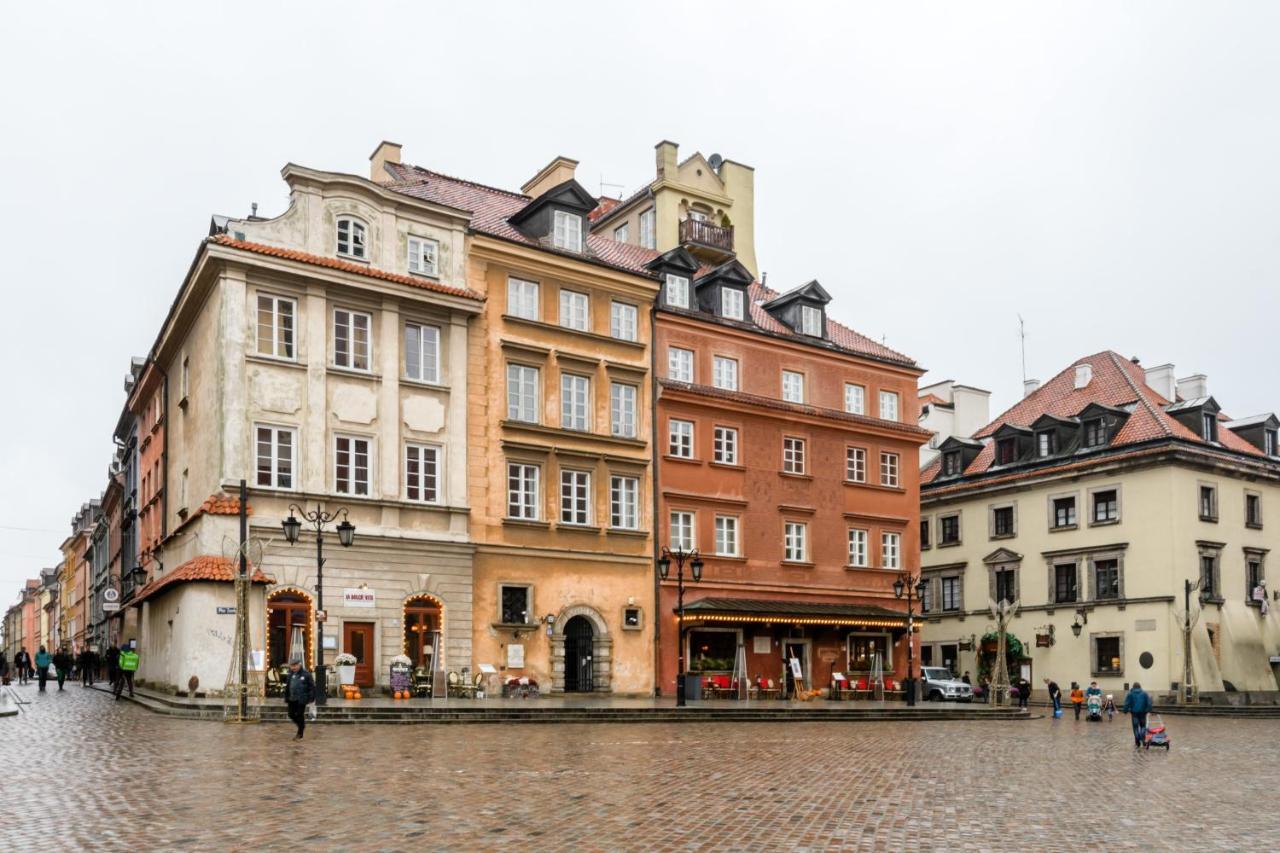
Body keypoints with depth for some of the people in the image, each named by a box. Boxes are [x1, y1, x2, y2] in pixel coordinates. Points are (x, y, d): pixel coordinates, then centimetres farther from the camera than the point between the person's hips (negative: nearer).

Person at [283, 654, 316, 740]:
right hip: (292, 699, 6)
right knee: (291, 714, 9)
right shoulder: (291, 674, 7)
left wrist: (311, 698, -10)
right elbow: (287, 686, 17)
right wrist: (286, 697, 15)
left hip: (301, 699, -6)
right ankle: (302, 725, 33)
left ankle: (300, 734, 10)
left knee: (299, 715, -1)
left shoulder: (306, 673, -10)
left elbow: (312, 686, -8)